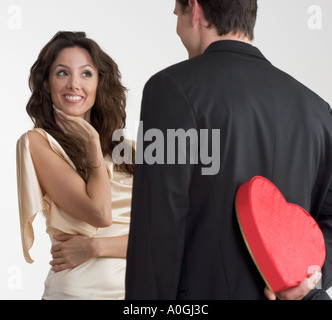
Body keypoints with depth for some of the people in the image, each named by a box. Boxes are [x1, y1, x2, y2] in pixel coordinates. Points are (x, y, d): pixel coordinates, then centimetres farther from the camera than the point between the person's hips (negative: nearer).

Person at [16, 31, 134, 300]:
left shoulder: (124, 149, 7)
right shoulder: (37, 142, -6)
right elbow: (99, 212, -16)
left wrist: (95, 246, -15)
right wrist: (92, 143, -7)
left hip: (139, 285, 4)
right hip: (80, 289, -4)